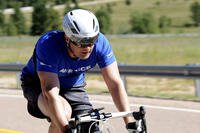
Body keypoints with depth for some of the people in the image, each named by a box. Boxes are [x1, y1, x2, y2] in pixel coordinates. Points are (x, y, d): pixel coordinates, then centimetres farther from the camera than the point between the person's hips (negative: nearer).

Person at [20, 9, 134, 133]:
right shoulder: (48, 44, -37)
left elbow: (115, 84, -24)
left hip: (73, 85, 4)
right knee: (64, 112, -34)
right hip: (38, 84, -4)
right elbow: (51, 93, -43)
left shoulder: (100, 42, -26)